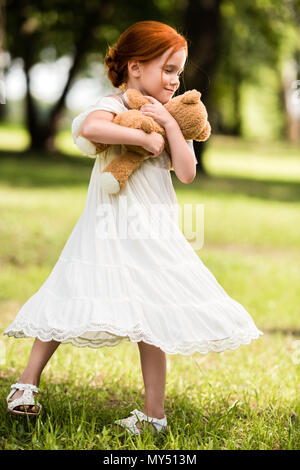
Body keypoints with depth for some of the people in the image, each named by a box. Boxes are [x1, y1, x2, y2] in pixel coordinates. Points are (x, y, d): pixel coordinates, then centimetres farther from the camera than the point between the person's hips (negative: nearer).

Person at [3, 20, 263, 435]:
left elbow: (186, 173, -1)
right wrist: (144, 136, -27)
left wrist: (170, 125, -9)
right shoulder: (114, 107, -9)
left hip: (154, 233, 5)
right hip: (109, 230, -5)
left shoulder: (171, 117, 10)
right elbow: (91, 127, -34)